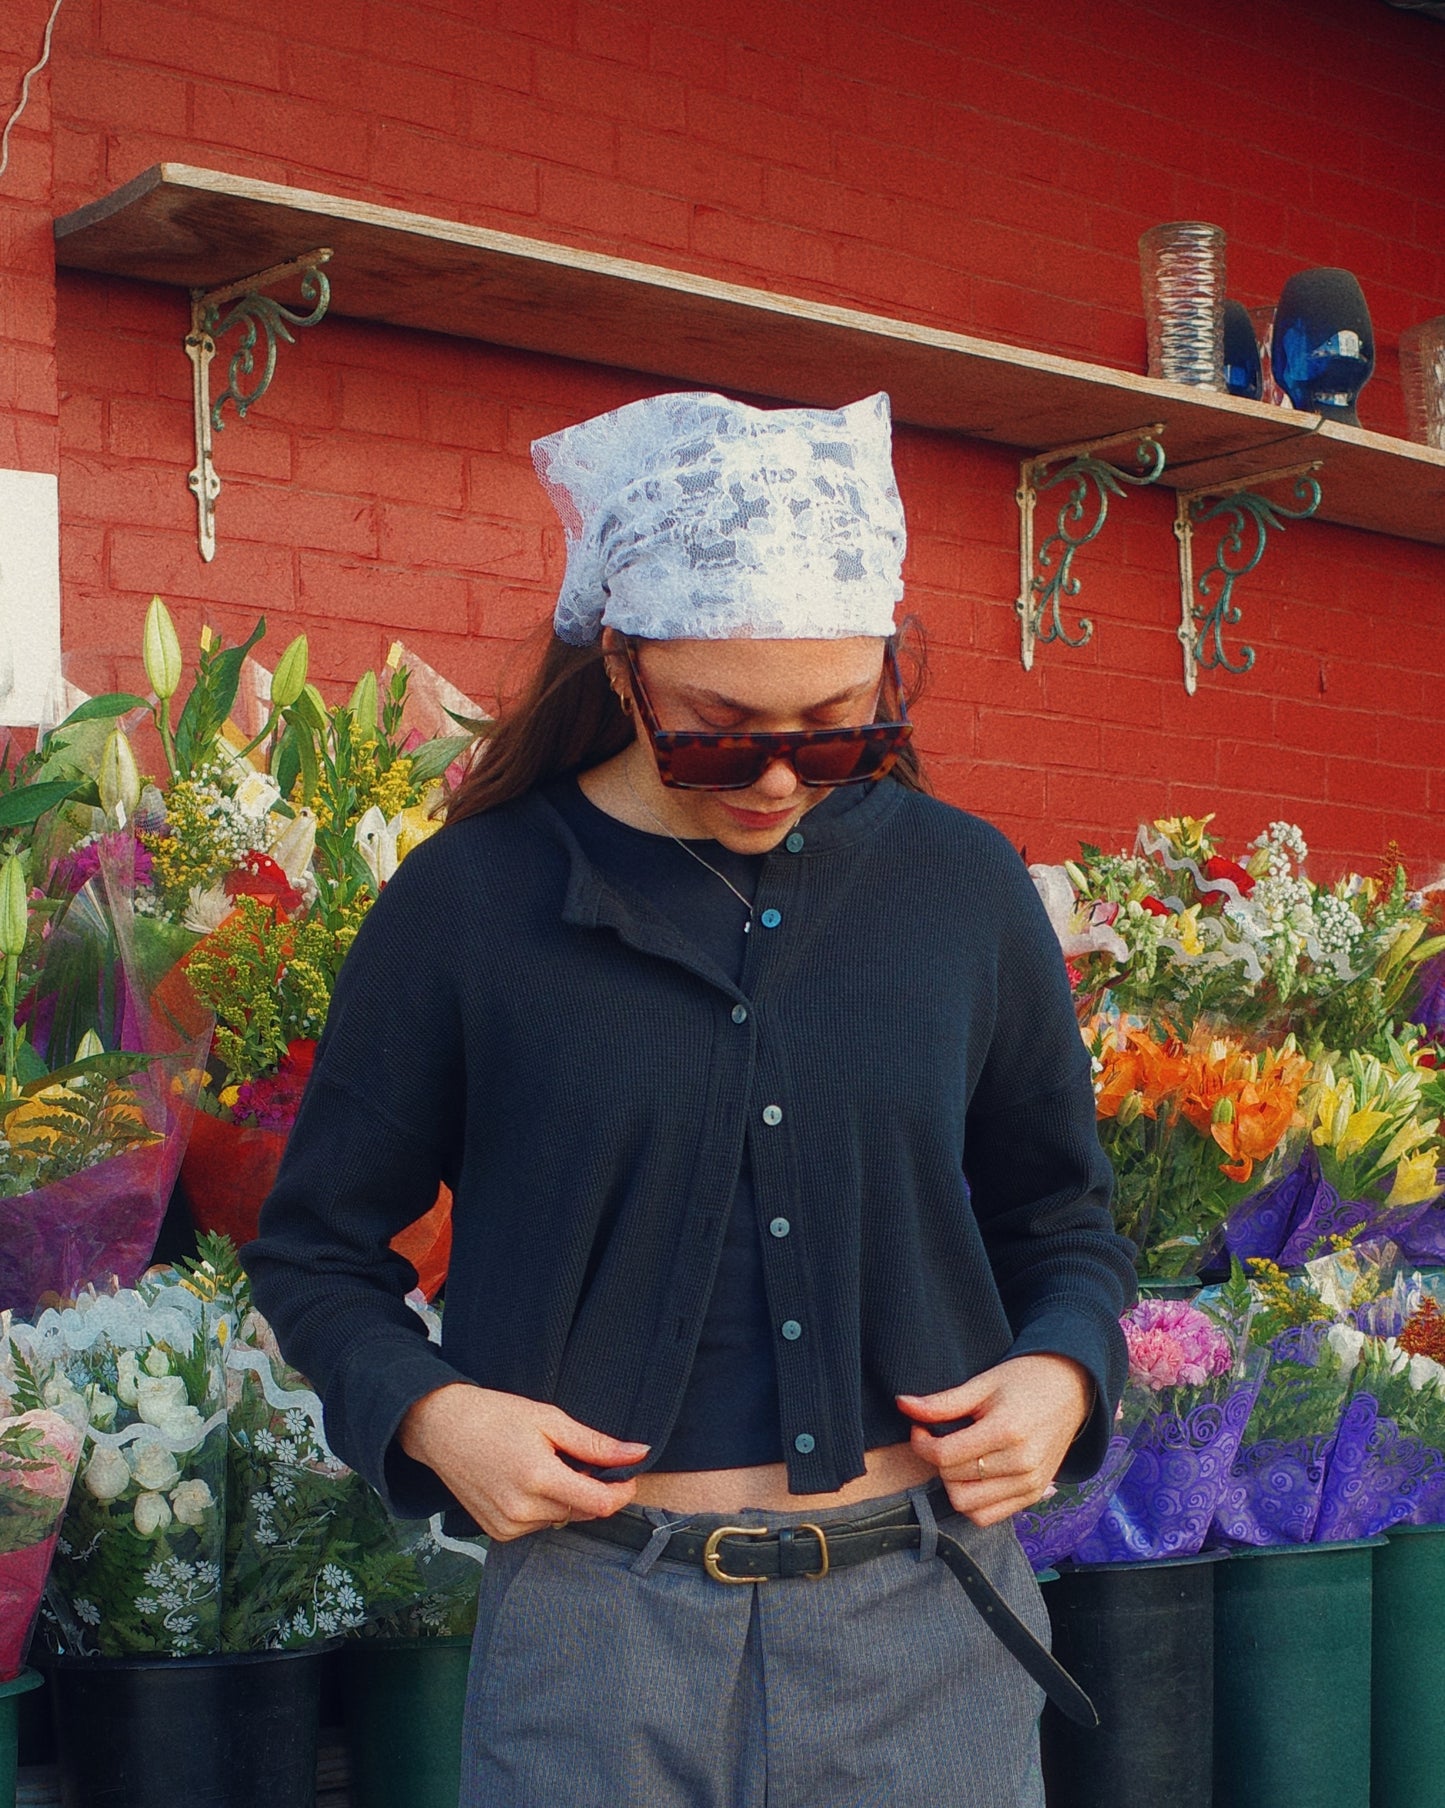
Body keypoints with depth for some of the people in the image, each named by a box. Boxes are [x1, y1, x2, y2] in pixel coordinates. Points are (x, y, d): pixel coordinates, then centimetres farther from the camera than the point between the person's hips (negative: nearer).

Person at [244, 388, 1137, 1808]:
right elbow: (315, 1248, 5)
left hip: (925, 1633, 2)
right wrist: (427, 1409, -12)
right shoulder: (470, 901, -4)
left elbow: (1059, 1213, 16)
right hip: (600, 1636, -2)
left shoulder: (964, 889, 3)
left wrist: (1061, 1370, -4)